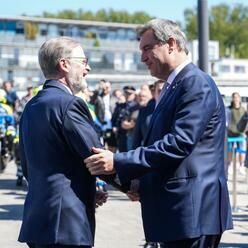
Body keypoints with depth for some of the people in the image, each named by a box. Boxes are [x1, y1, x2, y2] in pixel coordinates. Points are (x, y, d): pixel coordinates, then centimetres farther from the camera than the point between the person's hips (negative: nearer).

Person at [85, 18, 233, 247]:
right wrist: (141, 183, 8)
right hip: (177, 210, 10)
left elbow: (179, 143, -22)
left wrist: (118, 162, -21)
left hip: (192, 213, -10)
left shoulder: (197, 84, -13)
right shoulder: (173, 87, 19)